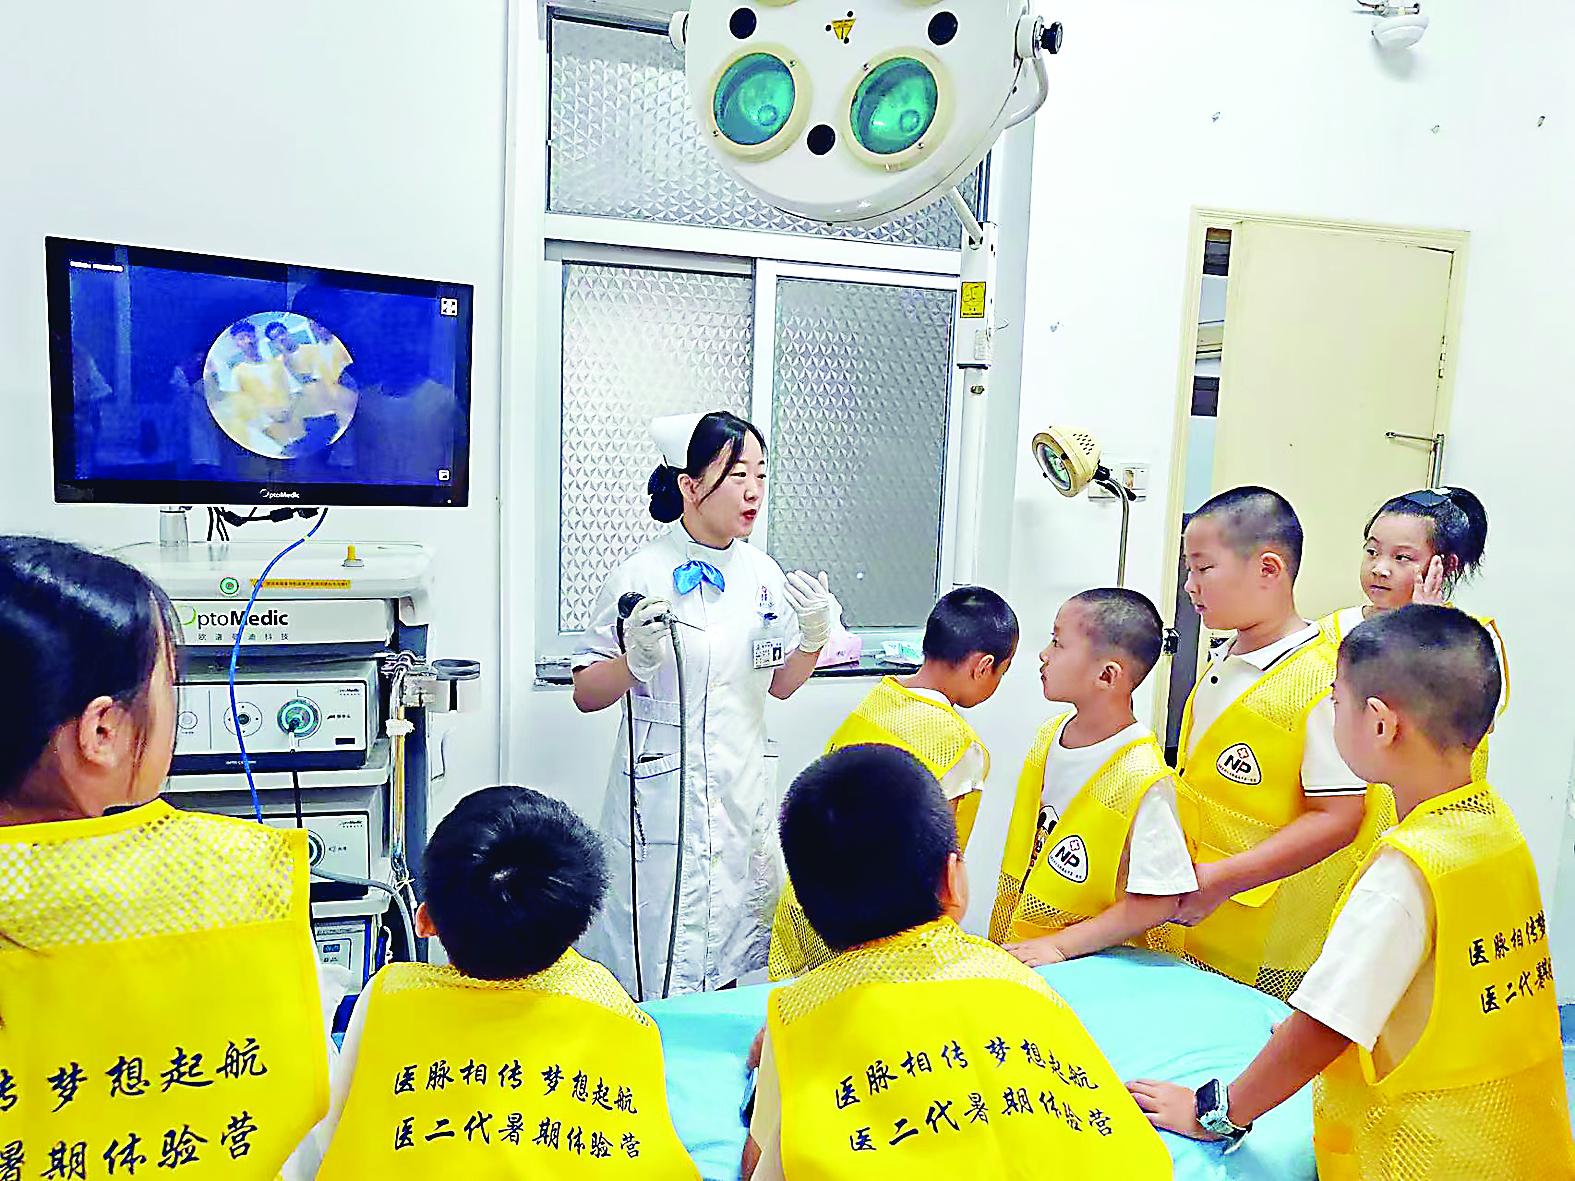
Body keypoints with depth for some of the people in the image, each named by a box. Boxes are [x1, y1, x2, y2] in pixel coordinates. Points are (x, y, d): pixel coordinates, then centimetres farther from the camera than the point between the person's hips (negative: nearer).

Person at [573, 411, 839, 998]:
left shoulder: (763, 573, 5)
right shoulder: (643, 575, -12)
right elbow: (585, 695, -6)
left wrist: (814, 637, -4)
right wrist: (635, 661, -25)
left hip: (743, 796, 6)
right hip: (663, 800, -5)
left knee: (729, 968, 16)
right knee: (663, 973, 0)